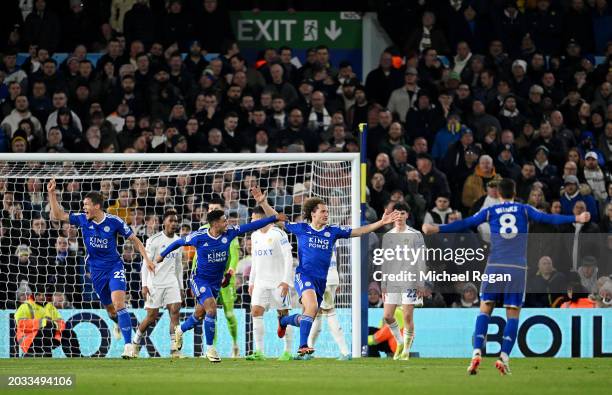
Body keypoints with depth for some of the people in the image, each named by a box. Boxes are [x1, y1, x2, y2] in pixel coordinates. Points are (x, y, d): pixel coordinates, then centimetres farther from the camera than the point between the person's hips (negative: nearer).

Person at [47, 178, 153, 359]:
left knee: (118, 304, -22)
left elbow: (134, 239, -2)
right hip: (96, 271, 4)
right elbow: (57, 215, 6)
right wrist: (52, 194, -3)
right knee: (111, 310, 11)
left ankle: (129, 346, -26)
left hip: (114, 267, -4)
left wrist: (146, 258, -8)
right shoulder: (82, 219, -3)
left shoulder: (114, 222, -12)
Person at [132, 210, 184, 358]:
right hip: (154, 283, -4)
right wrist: (144, 285, -15)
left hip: (171, 282, 4)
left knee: (175, 311, -12)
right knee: (152, 317, -1)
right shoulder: (154, 240, -8)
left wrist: (180, 287, 16)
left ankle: (174, 349, -12)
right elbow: (146, 263, -9)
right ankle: (136, 342, 24)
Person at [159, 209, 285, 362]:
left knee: (200, 315, 15)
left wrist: (275, 218, -10)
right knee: (212, 308, -23)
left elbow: (252, 226, -8)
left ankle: (180, 330, 47)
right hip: (200, 280, -5)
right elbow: (179, 242, 0)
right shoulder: (199, 237, -17)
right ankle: (210, 348, -11)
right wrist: (162, 255, 11)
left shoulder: (229, 233, -9)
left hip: (216, 282, 5)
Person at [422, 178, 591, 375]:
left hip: (495, 266, 0)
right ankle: (504, 357, -10)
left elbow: (465, 223, 3)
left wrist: (437, 228, 6)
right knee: (513, 315, 4)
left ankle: (477, 353, -11)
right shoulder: (524, 210, 9)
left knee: (485, 310, 6)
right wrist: (576, 219, -2)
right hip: (518, 268, 0)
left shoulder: (490, 211, 9)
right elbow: (547, 218, -1)